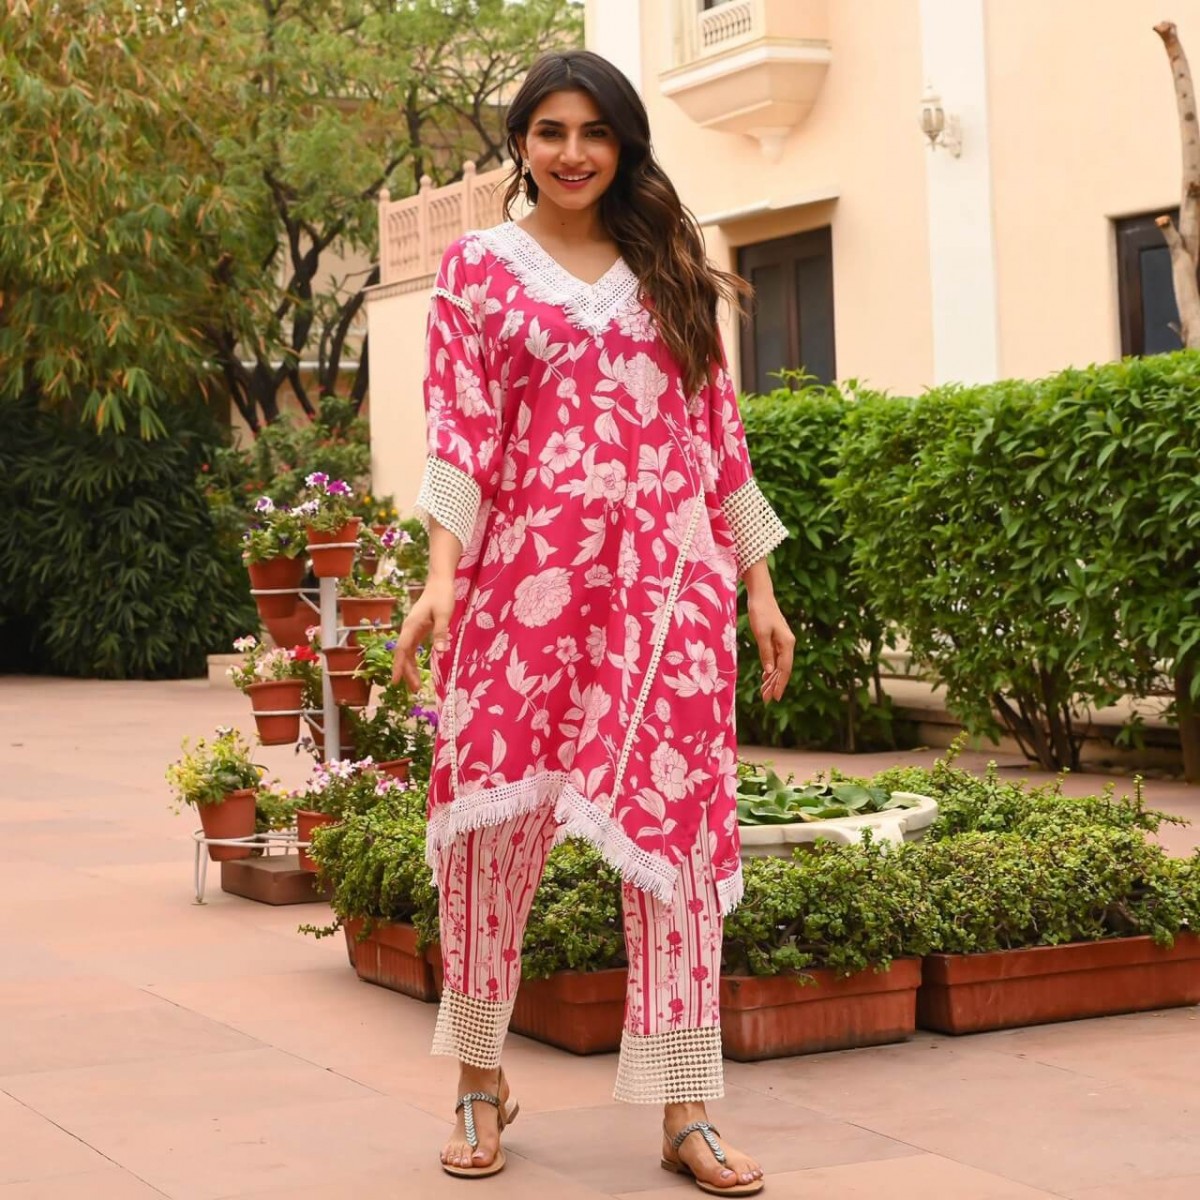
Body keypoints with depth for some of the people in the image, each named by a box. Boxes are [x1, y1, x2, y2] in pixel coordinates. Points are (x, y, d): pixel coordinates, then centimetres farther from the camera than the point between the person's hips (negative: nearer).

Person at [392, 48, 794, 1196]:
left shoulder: (669, 271, 16)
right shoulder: (478, 266, 9)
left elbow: (716, 433, 15)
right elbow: (459, 432, -1)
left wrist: (759, 586, 10)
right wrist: (441, 574, -14)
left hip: (667, 582, 2)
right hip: (525, 578, -2)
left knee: (671, 829, -3)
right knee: (493, 824, -2)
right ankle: (481, 1082, 16)